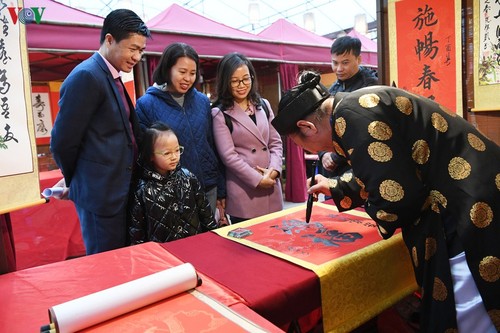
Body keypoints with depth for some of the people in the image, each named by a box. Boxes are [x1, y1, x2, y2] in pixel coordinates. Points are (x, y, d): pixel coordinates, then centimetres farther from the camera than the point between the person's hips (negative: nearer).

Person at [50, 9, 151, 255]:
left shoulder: (111, 78, 13)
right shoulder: (86, 76, -16)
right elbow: (62, 142, -15)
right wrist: (74, 180, 0)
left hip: (118, 191, 9)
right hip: (101, 195, -8)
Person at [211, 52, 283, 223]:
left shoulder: (263, 105, 10)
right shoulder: (220, 113, -4)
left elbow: (276, 142, 9)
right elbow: (228, 155, -11)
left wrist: (274, 169, -8)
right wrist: (258, 179, -13)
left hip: (271, 185, 5)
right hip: (244, 191, -4)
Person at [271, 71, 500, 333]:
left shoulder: (351, 115, -20)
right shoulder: (360, 107, 11)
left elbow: (397, 192, -26)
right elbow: (385, 173, 27)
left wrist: (381, 216, -1)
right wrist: (335, 188, 41)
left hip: (471, 212, -10)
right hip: (458, 205, 10)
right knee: (445, 310, 22)